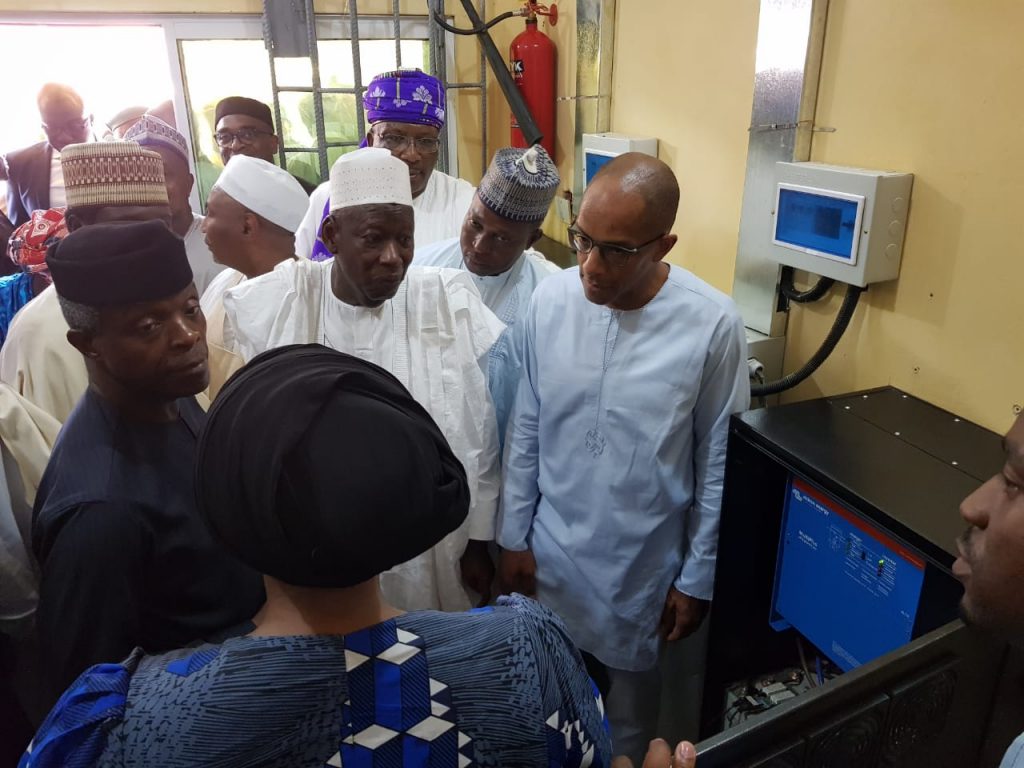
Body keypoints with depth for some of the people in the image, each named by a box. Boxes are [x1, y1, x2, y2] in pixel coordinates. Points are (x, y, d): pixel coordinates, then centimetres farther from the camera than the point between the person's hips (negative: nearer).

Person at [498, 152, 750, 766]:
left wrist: (698, 577, -3)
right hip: (551, 552, 2)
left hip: (645, 565, -2)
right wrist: (512, 536, 3)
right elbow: (524, 435, -1)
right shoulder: (550, 300, -11)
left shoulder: (713, 325, -18)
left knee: (631, 709, 22)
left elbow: (718, 465, -8)